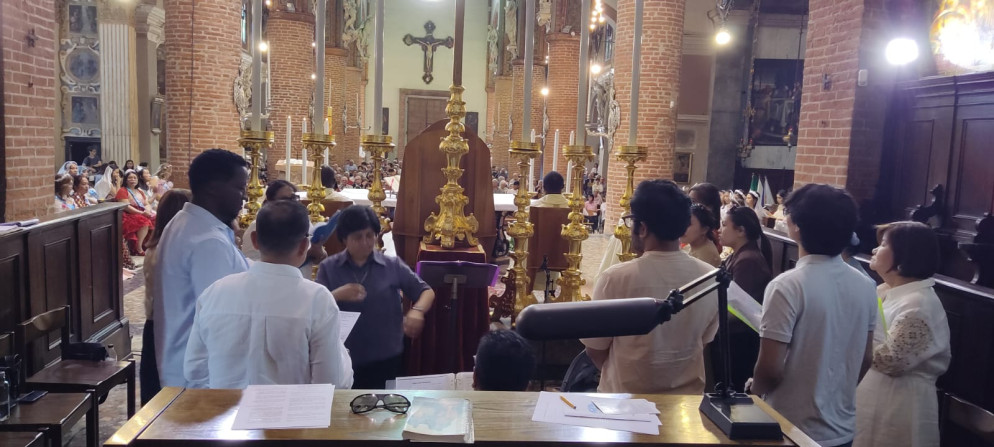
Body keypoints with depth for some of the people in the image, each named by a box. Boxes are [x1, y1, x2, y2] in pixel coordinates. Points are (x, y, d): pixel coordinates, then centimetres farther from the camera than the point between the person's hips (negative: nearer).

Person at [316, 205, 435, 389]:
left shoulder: (393, 265, 0)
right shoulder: (328, 267, 0)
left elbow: (426, 292, 3)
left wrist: (417, 310, -18)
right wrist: (337, 295, -22)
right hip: (344, 362, 0)